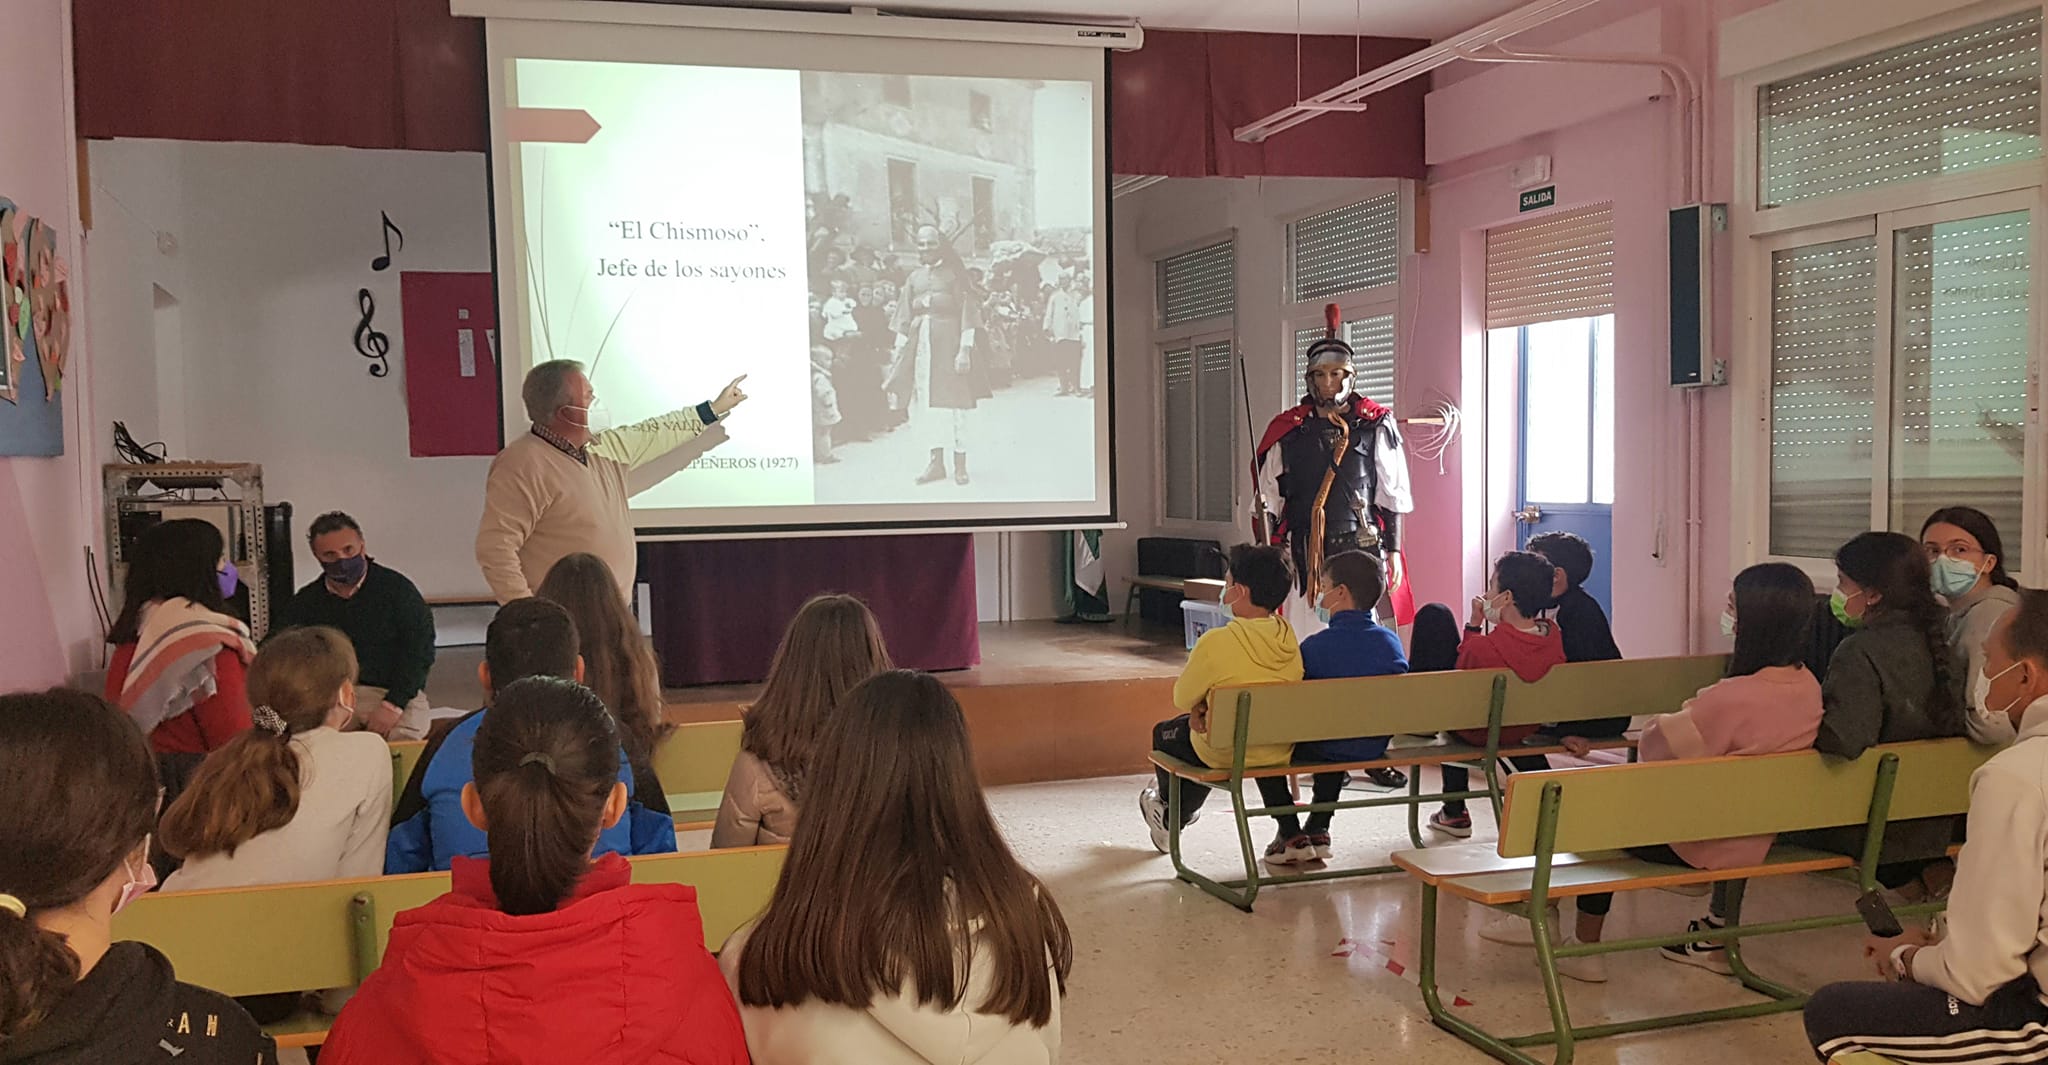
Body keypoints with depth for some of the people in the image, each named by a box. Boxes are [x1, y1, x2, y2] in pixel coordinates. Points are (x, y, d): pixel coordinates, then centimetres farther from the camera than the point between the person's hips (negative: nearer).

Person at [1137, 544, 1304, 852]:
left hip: (1226, 756, -6)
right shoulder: (1289, 639, -7)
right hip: (1279, 752, 6)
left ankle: (1168, 807, 53)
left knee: (1165, 733, 25)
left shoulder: (1217, 642, -27)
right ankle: (1179, 815, 54)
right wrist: (1207, 705, -2)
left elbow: (1182, 699, -14)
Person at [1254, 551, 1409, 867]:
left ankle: (1292, 835, 19)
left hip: (1320, 750, -6)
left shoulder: (1315, 647, -19)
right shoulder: (1391, 642, -3)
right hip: (1374, 748, 6)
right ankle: (1318, 830, 37)